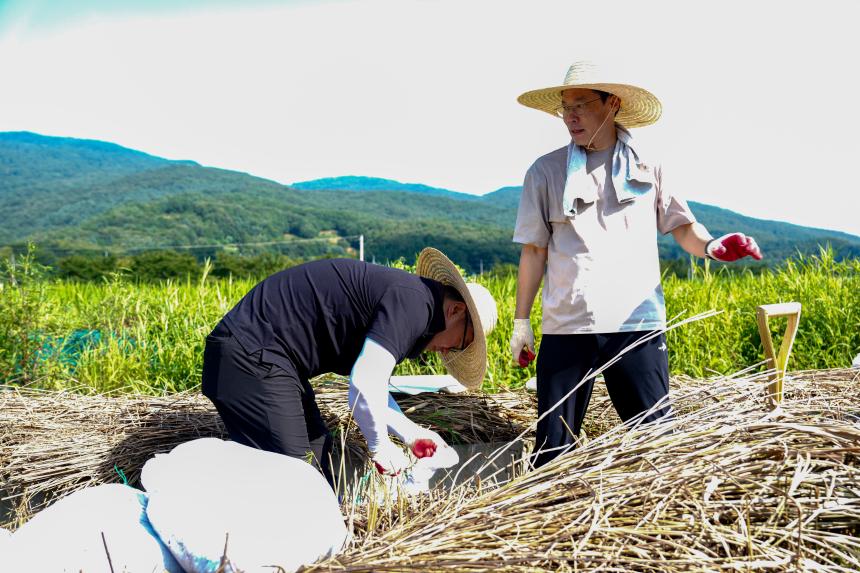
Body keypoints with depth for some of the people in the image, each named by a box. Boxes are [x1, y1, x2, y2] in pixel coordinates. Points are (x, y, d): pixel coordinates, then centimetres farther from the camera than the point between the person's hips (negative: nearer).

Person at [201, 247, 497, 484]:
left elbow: (371, 385, 24)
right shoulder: (413, 303, -16)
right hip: (250, 356, -11)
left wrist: (409, 432, 18)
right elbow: (365, 387, -25)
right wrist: (381, 446, -9)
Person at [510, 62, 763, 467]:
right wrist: (521, 321, 7)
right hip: (565, 327, 0)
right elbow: (533, 251, 8)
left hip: (637, 324, 0)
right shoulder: (544, 172, 6)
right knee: (552, 450, 6)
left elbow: (681, 226, 12)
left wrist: (711, 246, -11)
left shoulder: (647, 166, 8)